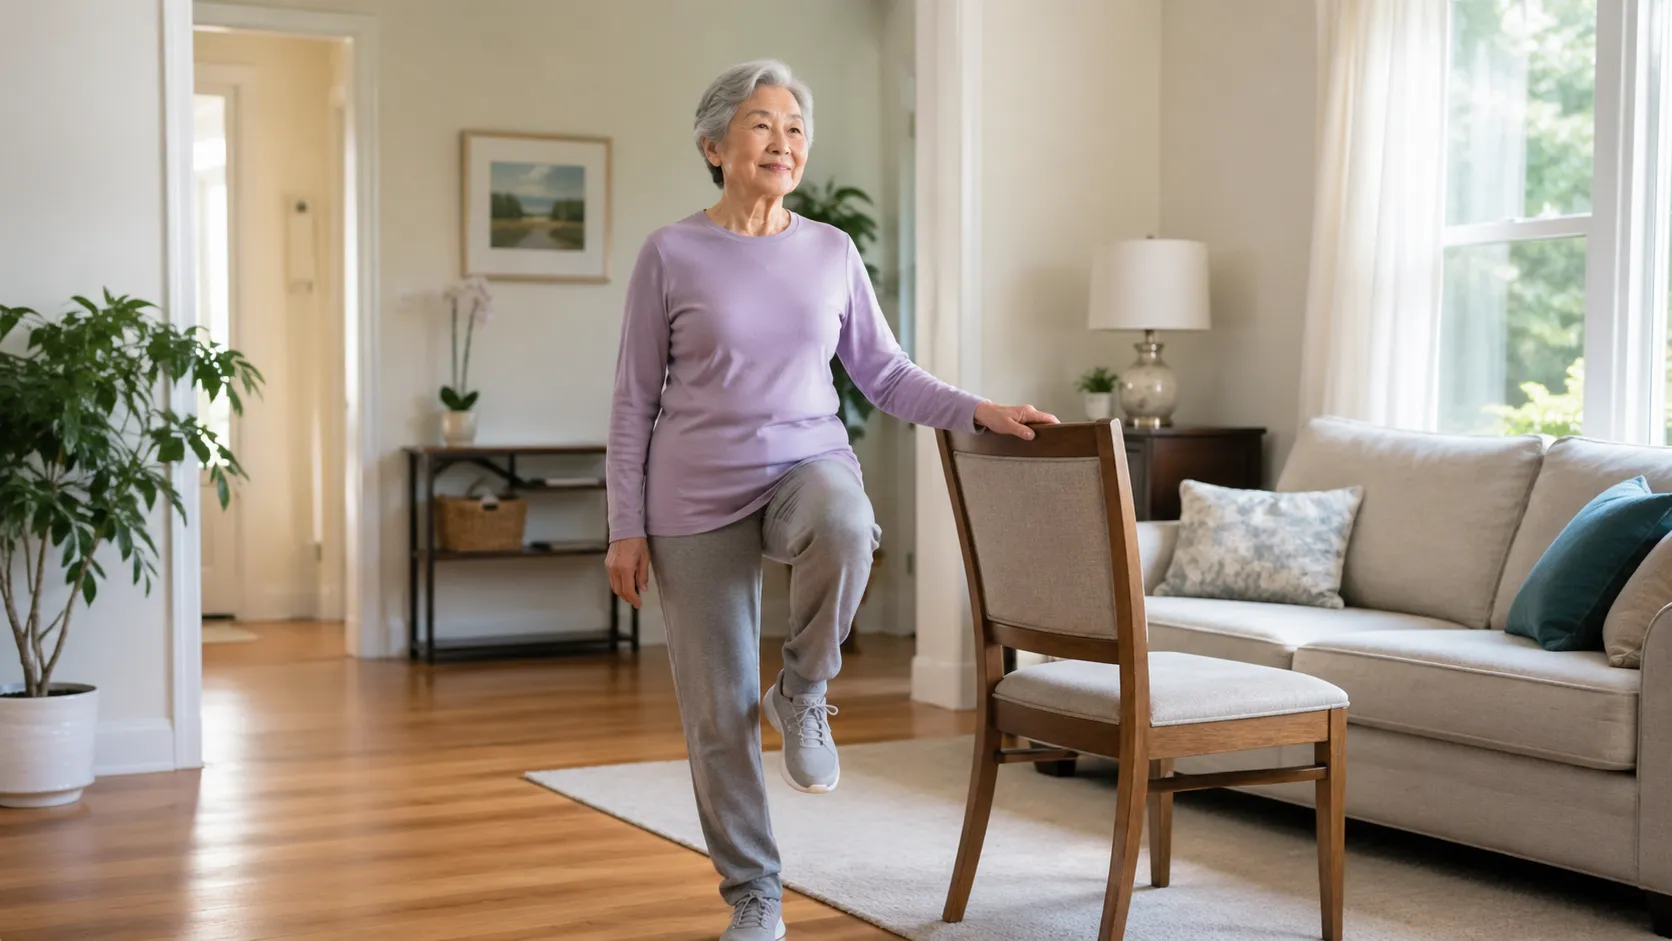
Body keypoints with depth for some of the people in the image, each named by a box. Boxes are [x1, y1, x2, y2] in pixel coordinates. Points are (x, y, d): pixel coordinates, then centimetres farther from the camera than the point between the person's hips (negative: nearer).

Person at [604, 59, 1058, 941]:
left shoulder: (832, 251, 6)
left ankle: (802, 693, -9)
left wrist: (979, 410, -6)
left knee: (845, 525, -37)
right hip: (698, 495, -1)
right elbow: (634, 400, -1)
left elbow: (885, 374, 9)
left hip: (807, 464, 1)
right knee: (717, 710, 0)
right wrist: (626, 527, -5)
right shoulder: (670, 254, -3)